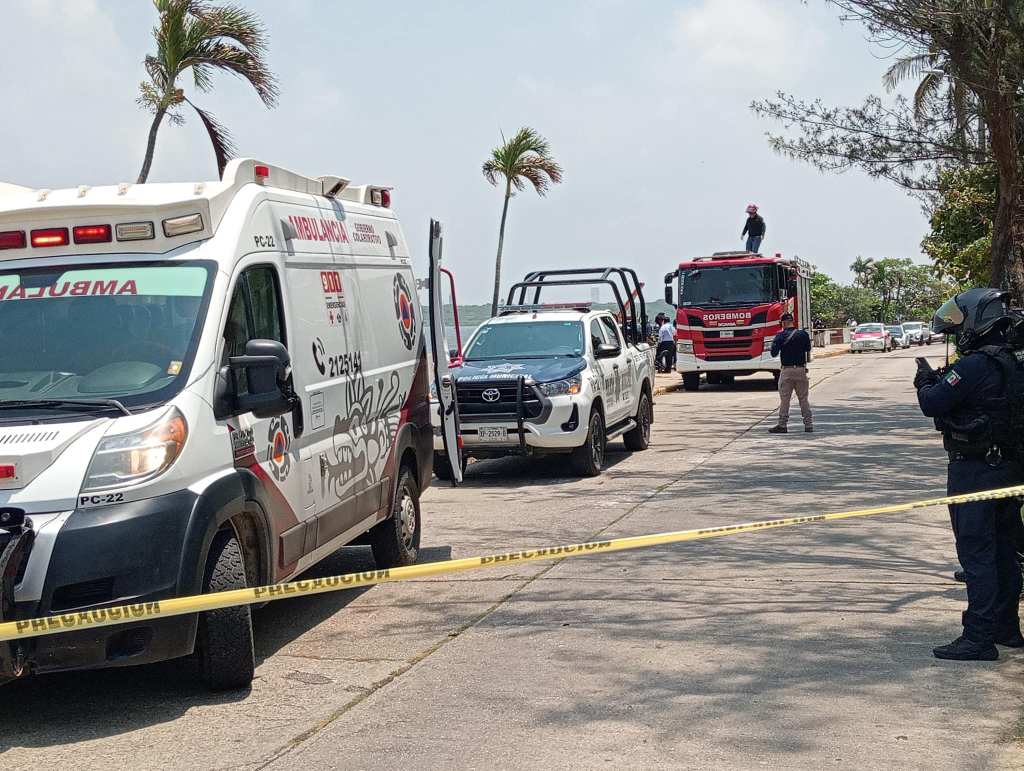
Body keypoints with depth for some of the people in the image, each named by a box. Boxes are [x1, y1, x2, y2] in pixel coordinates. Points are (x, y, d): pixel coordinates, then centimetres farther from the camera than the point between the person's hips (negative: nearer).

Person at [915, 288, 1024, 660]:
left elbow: (932, 405, -17)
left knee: (976, 552, -7)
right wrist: (942, 381, 10)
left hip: (974, 471, -9)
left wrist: (925, 382, 2)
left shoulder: (973, 366, -20)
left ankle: (979, 637, -7)